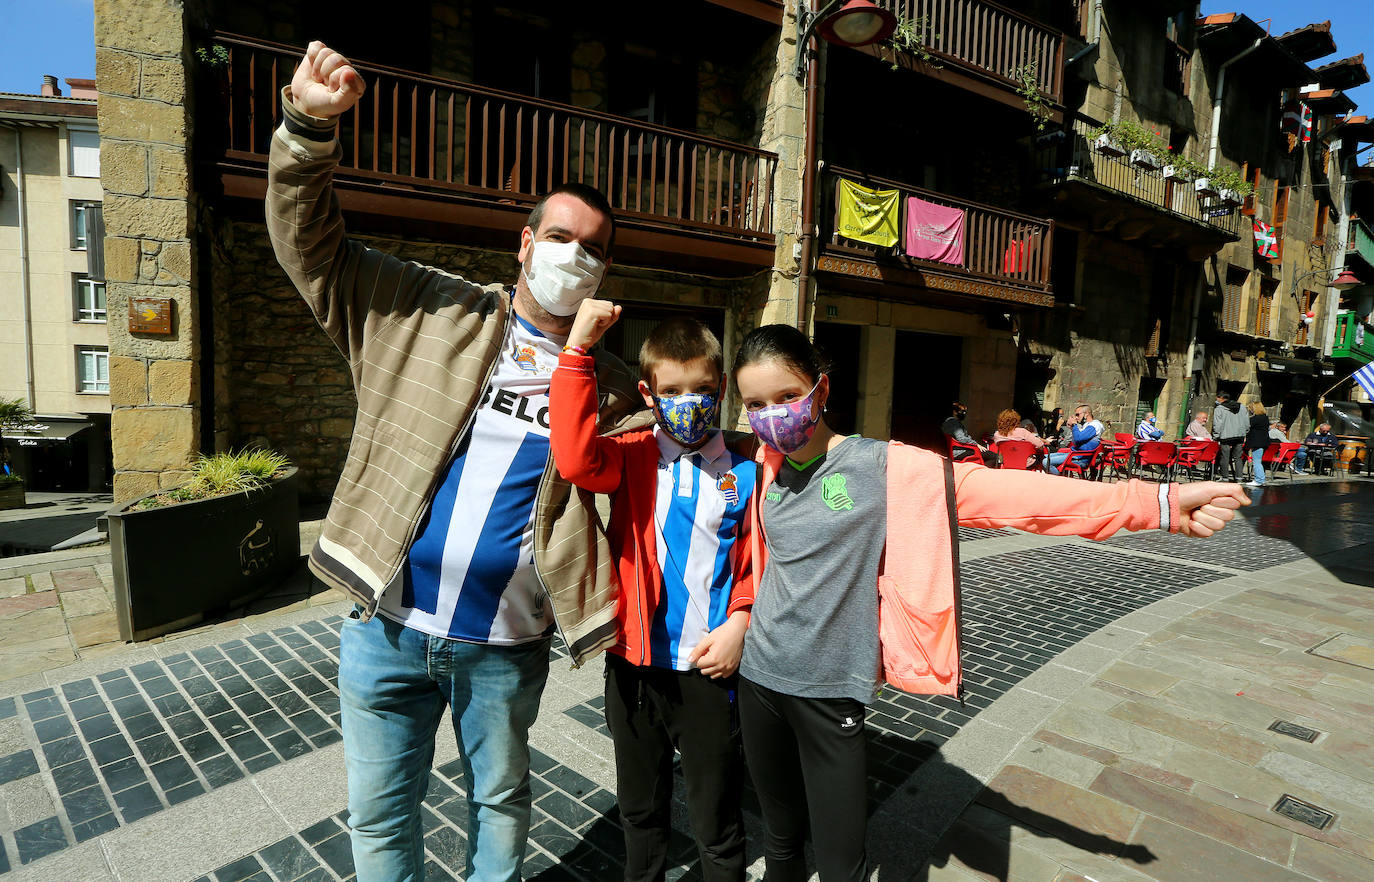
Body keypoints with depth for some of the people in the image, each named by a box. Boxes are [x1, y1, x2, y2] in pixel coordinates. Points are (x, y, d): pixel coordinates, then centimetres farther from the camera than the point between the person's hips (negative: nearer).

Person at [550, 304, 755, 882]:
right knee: (640, 811, 25)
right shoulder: (633, 459, -6)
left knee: (716, 820, 16)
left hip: (710, 668, -1)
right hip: (634, 665, 2)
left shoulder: (745, 471, -5)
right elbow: (576, 460, -27)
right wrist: (577, 347, -29)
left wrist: (741, 622, -15)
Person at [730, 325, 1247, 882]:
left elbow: (1001, 491, -23)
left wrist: (1157, 503, -28)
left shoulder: (881, 467, -16)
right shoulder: (767, 470, 0)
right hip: (759, 675, 4)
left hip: (831, 691, -4)